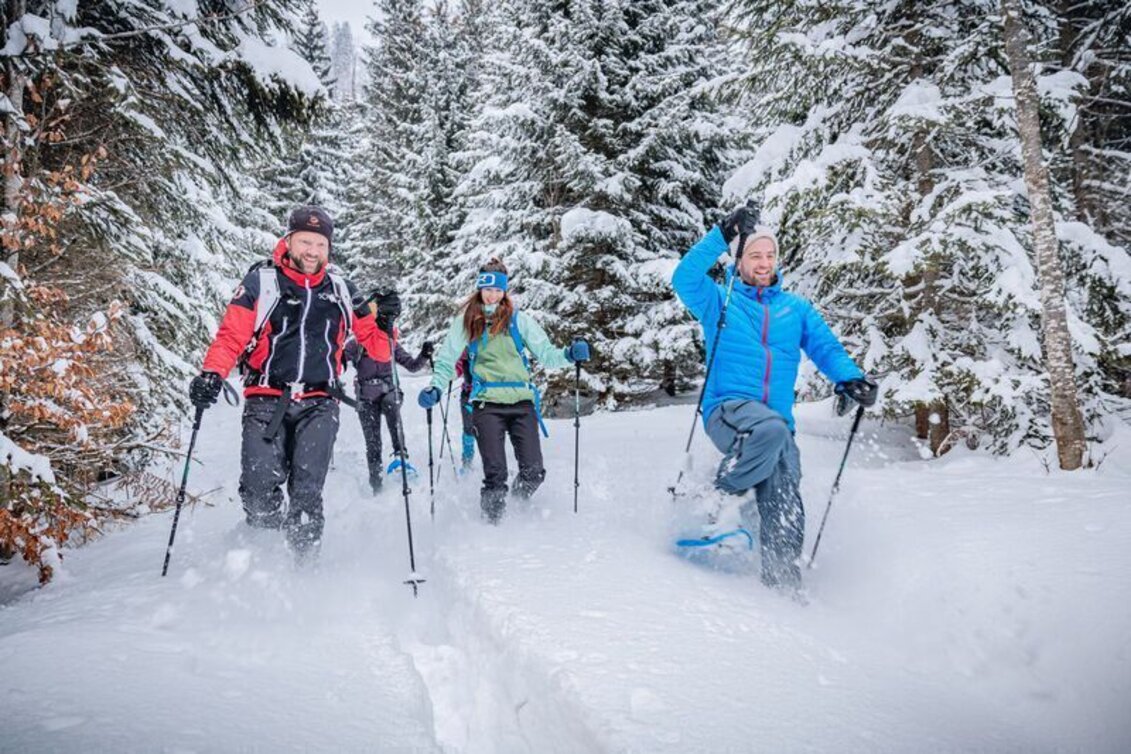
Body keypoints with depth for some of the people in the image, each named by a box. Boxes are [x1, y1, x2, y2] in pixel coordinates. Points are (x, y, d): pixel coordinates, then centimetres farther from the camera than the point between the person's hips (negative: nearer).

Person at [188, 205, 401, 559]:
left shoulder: (341, 290, 12)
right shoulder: (260, 282, 4)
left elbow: (376, 347, 13)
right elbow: (231, 335, -2)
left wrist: (384, 323, -7)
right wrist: (212, 374, -19)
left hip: (319, 406, 1)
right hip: (266, 401, -1)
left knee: (306, 494, -8)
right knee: (258, 490, -7)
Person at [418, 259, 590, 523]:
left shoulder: (518, 318, 7)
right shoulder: (466, 321, 7)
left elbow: (545, 354, 7)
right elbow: (447, 359, 11)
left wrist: (569, 355, -12)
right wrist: (435, 388, -5)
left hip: (521, 402, 1)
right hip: (487, 404, -1)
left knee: (533, 472, -3)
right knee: (495, 474, -10)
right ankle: (491, 523, 9)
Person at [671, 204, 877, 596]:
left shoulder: (796, 309, 19)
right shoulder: (720, 301, 10)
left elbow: (827, 349, 13)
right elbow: (685, 278, -8)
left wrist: (851, 378, -8)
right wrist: (722, 235, -16)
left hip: (777, 424, 4)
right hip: (727, 410, -4)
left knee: (785, 506, -8)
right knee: (771, 429, -36)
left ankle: (783, 579, 5)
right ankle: (721, 499, -17)